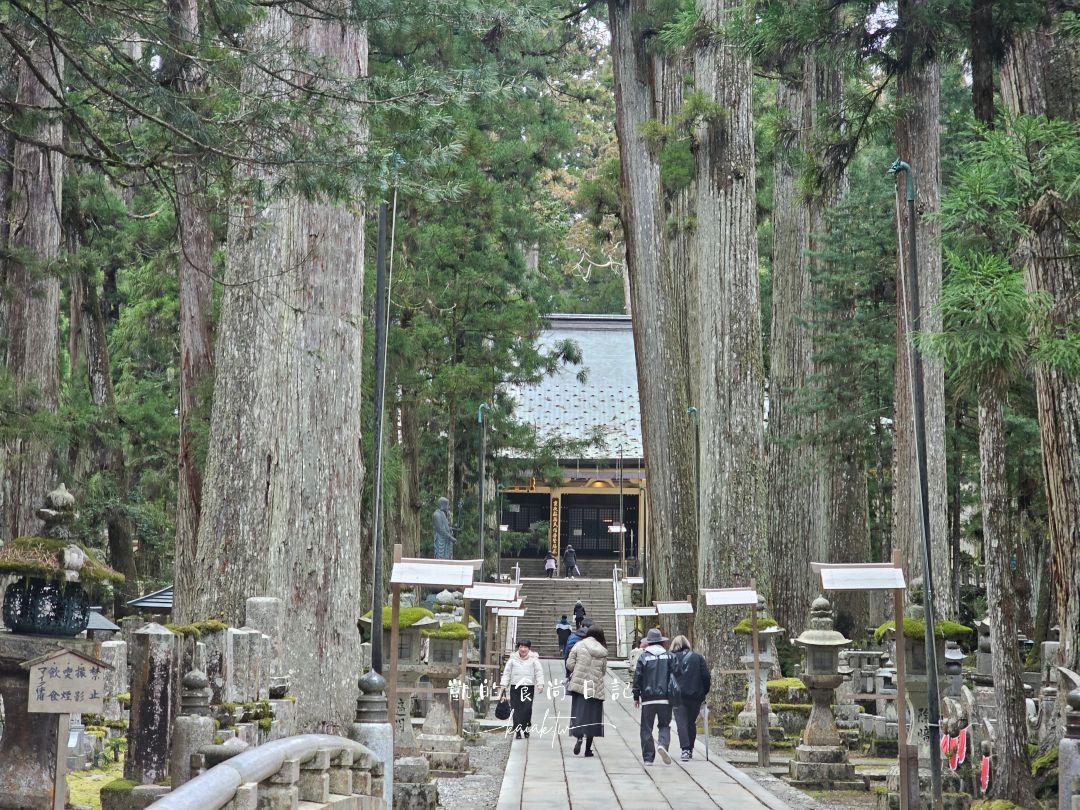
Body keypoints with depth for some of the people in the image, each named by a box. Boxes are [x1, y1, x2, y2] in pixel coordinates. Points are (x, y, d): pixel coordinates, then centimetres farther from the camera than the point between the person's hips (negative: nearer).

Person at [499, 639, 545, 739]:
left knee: (527, 709, -8)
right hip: (515, 687, 1)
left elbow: (539, 672, 3)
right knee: (516, 710, -4)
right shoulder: (513, 659, 10)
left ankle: (526, 729, 5)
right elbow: (506, 672, 13)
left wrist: (540, 684, -8)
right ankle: (517, 732, -2)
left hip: (529, 687, -1)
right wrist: (504, 685, 8)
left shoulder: (534, 659, 7)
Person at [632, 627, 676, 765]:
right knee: (664, 725, 11)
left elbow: (637, 678, -1)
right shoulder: (669, 657, 4)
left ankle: (648, 758, 5)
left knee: (647, 728, 7)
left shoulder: (643, 657, -1)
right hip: (665, 698, 1)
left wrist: (636, 697, 7)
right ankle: (663, 744, -17)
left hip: (648, 698, -1)